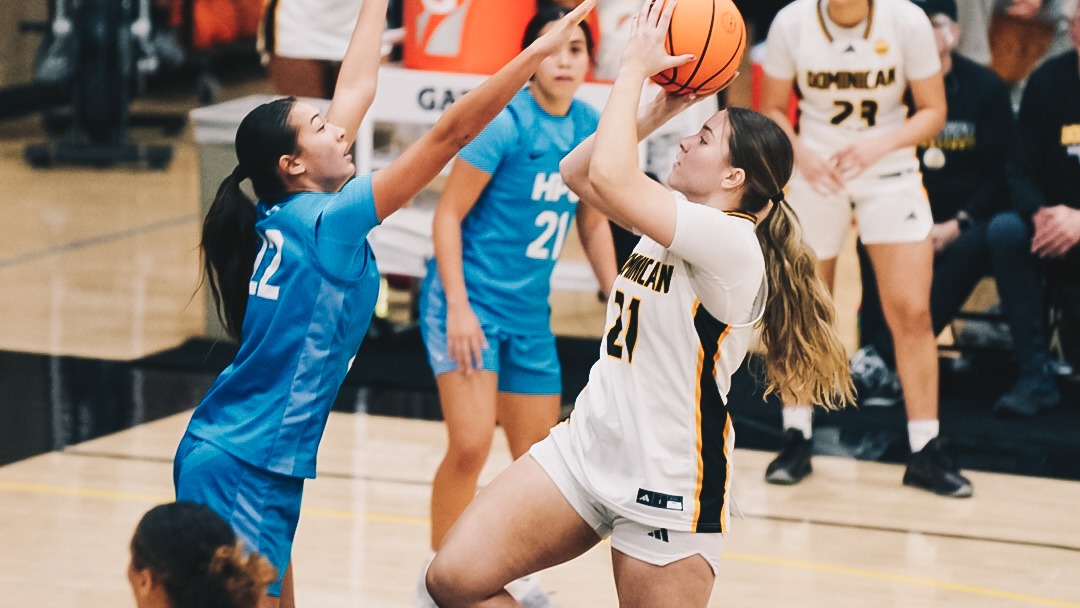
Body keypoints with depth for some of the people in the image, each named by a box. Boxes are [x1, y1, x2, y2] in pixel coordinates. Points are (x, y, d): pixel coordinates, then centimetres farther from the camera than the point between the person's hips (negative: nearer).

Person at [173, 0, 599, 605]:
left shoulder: (286, 214, 5)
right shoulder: (325, 221, -16)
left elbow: (356, 90, 16)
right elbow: (449, 134, -20)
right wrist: (540, 49, -21)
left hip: (261, 466, 9)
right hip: (241, 470, -9)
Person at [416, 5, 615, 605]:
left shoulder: (592, 127, 1)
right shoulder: (506, 123, -17)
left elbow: (594, 221, 15)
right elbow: (449, 213, -13)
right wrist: (458, 306, -20)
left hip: (530, 311, 7)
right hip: (469, 301, -6)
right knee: (471, 446, -19)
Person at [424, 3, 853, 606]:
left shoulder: (731, 242, -17)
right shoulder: (676, 223, 10)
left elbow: (610, 176, -26)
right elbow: (578, 171, 17)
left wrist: (635, 68, -14)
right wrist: (657, 111, 6)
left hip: (666, 488, -8)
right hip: (585, 446, 8)